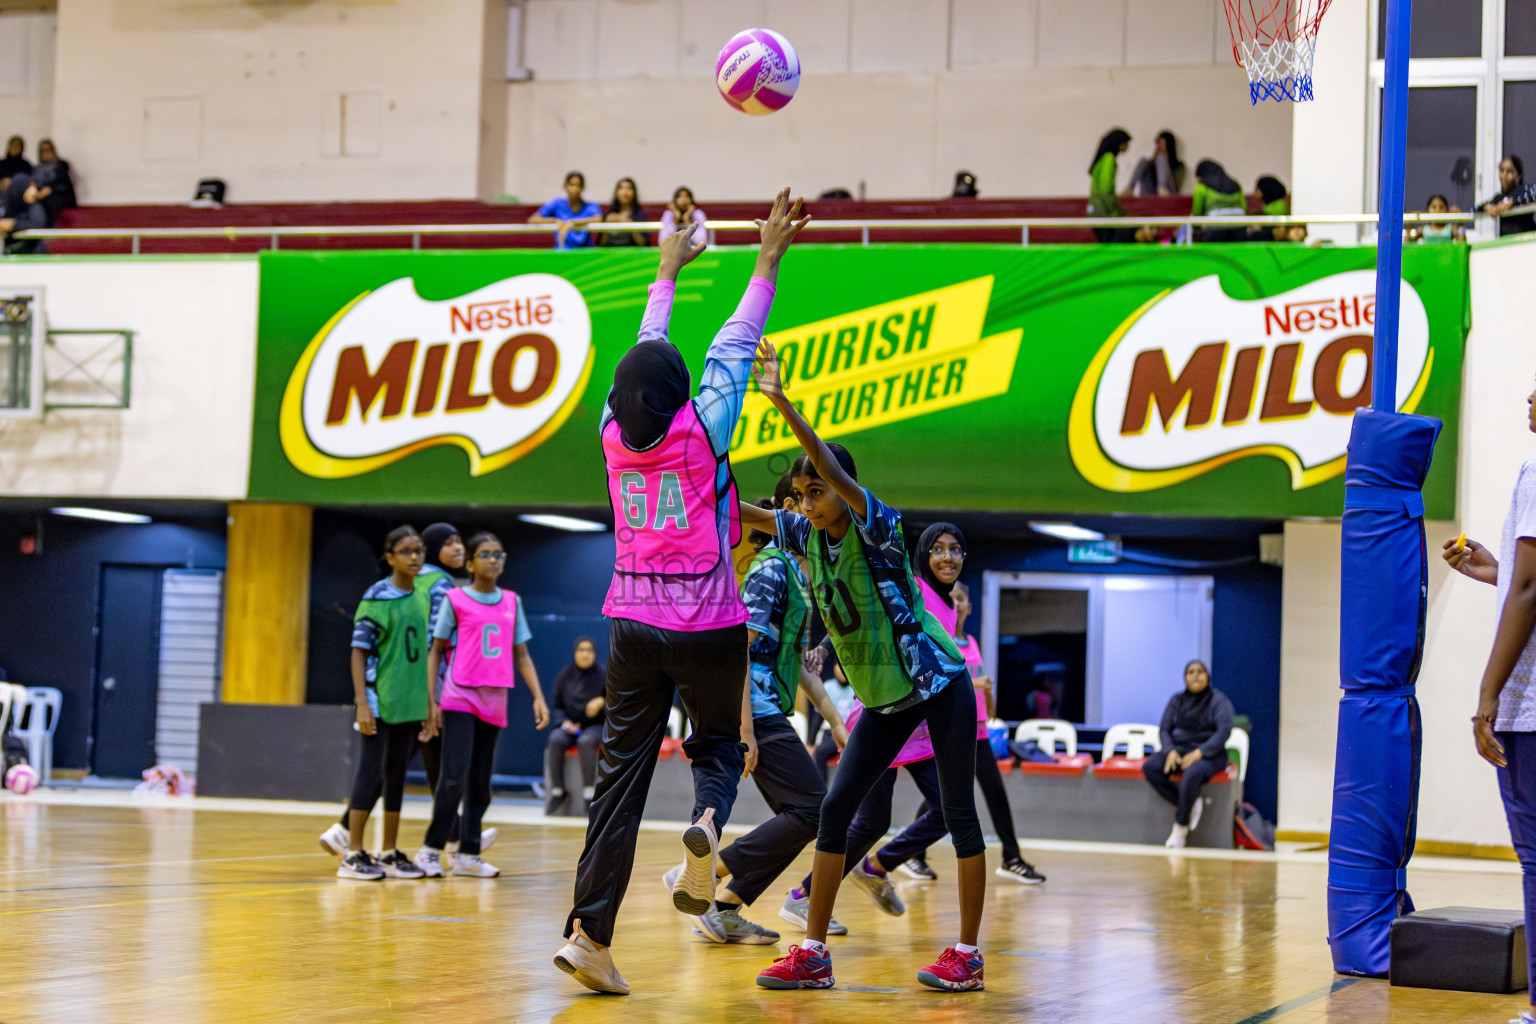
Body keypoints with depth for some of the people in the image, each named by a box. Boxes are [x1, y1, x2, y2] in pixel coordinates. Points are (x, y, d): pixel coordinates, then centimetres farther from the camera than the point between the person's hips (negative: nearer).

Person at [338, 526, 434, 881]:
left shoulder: (423, 599, 10)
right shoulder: (377, 597, -9)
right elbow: (359, 651, -9)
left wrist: (430, 701, 14)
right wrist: (362, 703, -15)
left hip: (410, 704, 6)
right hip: (379, 701, -6)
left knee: (397, 775, 10)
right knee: (371, 773, -5)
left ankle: (390, 853, 16)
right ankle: (353, 855, -1)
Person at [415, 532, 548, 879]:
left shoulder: (512, 602, 12)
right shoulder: (455, 600, 0)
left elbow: (521, 655, 15)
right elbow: (435, 651, 2)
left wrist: (538, 697, 5)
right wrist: (431, 699, -6)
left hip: (494, 703, 5)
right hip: (460, 698, -5)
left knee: (480, 783, 7)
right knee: (454, 778, -13)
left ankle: (467, 855, 12)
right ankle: (431, 850, -4)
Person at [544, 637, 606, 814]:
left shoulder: (603, 675, -1)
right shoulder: (565, 675, 7)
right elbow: (555, 705, 12)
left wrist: (602, 702, -21)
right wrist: (564, 722, -6)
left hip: (596, 726, -3)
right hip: (569, 725, 3)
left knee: (586, 741, -36)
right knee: (555, 741, -30)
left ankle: (588, 793, -33)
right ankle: (557, 792, -22)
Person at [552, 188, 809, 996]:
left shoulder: (615, 435, 3)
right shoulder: (701, 432, -6)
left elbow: (644, 354, 17)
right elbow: (733, 347, 2)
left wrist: (667, 273, 29)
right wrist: (767, 262, 10)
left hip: (633, 624, 3)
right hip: (708, 628, -3)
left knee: (621, 775, 3)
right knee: (718, 743, 18)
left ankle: (589, 931, -7)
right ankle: (707, 826, -18)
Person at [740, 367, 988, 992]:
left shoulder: (877, 527, -19)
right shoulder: (806, 536, 0)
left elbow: (834, 470, -34)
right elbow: (743, 513, 8)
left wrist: (783, 404, -44)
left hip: (938, 683, -6)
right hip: (884, 700, 6)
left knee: (959, 812, -1)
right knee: (836, 810, -2)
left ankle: (967, 955, 8)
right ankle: (814, 954, 1)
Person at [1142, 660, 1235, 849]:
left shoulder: (1218, 700, 0)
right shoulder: (1177, 701, 13)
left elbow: (1224, 731, -12)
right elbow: (1164, 729, 9)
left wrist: (1199, 753, -24)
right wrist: (1170, 750, -13)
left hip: (1208, 753, -5)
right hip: (1179, 748, 5)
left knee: (1193, 773, -39)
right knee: (1149, 767, -25)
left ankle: (1181, 827, -25)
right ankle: (1190, 806, -17)